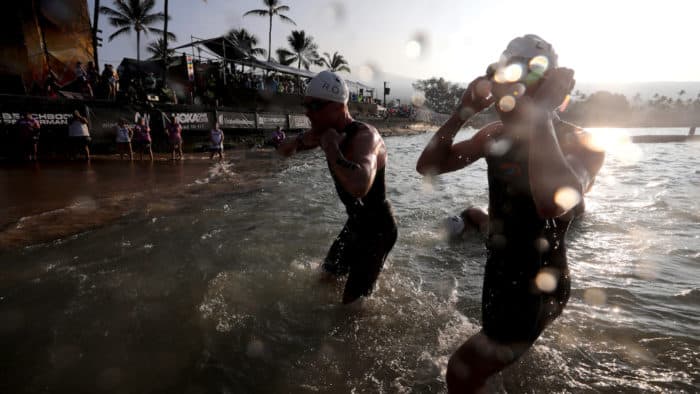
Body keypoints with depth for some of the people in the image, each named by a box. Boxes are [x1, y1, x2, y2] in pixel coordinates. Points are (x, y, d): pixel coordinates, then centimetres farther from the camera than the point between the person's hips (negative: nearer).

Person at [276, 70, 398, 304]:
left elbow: (359, 187, -52)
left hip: (378, 229, -8)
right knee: (327, 277, 23)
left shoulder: (364, 135, -30)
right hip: (355, 223, 9)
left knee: (352, 303, -5)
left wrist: (331, 146, -37)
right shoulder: (326, 131, -4)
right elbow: (283, 151, 7)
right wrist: (301, 140, -15)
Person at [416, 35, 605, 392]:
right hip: (498, 272, 7)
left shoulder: (581, 144, -19)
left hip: (538, 284, -6)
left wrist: (541, 114, -34)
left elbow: (555, 203, -42)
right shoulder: (496, 136, -3)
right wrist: (462, 112, -19)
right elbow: (428, 166, -8)